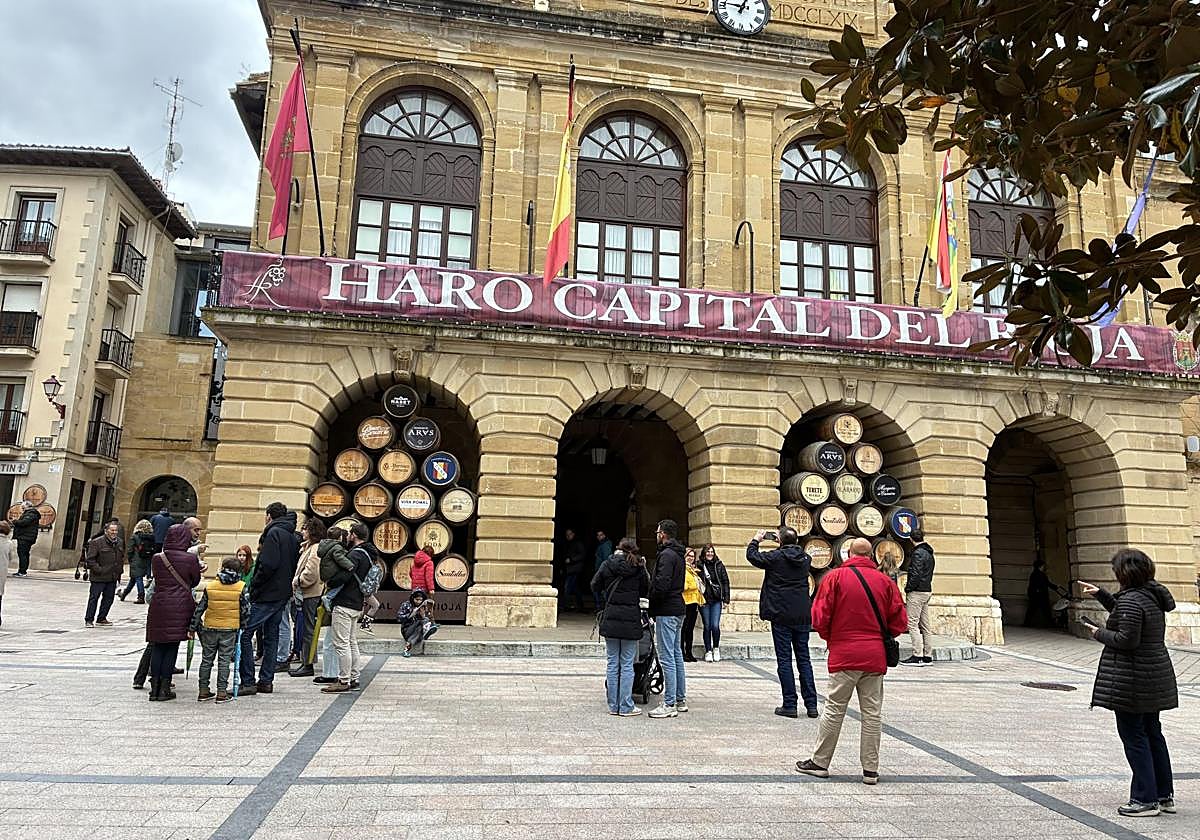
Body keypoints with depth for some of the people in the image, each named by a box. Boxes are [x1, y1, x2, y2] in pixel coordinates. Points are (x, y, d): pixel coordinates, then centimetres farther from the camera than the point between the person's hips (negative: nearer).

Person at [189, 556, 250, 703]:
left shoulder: (209, 586, -1)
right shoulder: (241, 588, -5)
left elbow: (199, 609, 2)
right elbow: (246, 611, -4)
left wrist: (192, 628, 10)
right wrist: (242, 625, 11)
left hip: (210, 628, 2)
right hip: (230, 630, -2)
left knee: (206, 660, 14)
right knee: (224, 660, 5)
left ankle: (203, 691, 20)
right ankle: (222, 692, 5)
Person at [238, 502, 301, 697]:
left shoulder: (274, 532, -11)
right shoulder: (294, 537, 15)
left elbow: (268, 564, -21)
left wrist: (254, 585, -11)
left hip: (267, 594, -9)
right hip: (283, 594, 9)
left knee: (244, 633, -4)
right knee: (271, 636, 13)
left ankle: (248, 682, -5)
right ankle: (266, 681, 17)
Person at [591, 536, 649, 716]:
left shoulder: (608, 564, 2)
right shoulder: (638, 568, -3)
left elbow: (595, 585, 9)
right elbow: (646, 591, 5)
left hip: (610, 618, 2)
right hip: (631, 619, -2)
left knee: (613, 663, 10)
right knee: (627, 664, 4)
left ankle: (613, 705, 15)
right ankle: (626, 707, 6)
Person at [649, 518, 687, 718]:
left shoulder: (666, 555, -16)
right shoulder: (678, 554, 15)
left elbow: (661, 585, -24)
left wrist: (652, 603, -9)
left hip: (667, 611, -10)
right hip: (677, 610, 10)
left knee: (667, 658, -7)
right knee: (676, 655, 15)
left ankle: (669, 704, -4)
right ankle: (680, 700, 22)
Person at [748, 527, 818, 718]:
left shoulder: (775, 557, -9)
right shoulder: (805, 559, 4)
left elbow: (752, 555, 3)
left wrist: (756, 540, 19)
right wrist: (789, 541, 32)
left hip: (781, 616, -4)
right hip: (803, 616, 5)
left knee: (784, 660, 1)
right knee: (804, 659, 10)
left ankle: (790, 705, 1)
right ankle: (811, 705, 11)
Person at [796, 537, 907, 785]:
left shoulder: (835, 577, -5)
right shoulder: (885, 581, 4)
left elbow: (820, 618, -8)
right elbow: (900, 621, 4)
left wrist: (831, 638, 10)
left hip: (845, 654, -2)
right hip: (876, 656, 3)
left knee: (834, 709, 6)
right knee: (872, 713, 9)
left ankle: (819, 762, 14)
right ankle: (871, 769, 14)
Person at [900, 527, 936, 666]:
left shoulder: (917, 553, -14)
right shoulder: (929, 553, 14)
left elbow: (916, 575, -20)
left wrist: (907, 589, -11)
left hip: (917, 592, -9)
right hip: (927, 591, 9)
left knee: (912, 624, -6)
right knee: (924, 626, 11)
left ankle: (917, 656, -7)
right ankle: (928, 656, 14)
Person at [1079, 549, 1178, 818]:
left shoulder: (1131, 600, -21)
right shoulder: (1152, 595, 9)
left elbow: (1127, 639, -25)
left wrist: (1099, 634, -10)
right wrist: (1100, 594, 27)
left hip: (1132, 679, -10)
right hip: (1155, 675, 10)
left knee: (1134, 736, -1)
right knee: (1152, 733, 18)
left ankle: (1146, 799, 5)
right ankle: (1165, 796, 27)